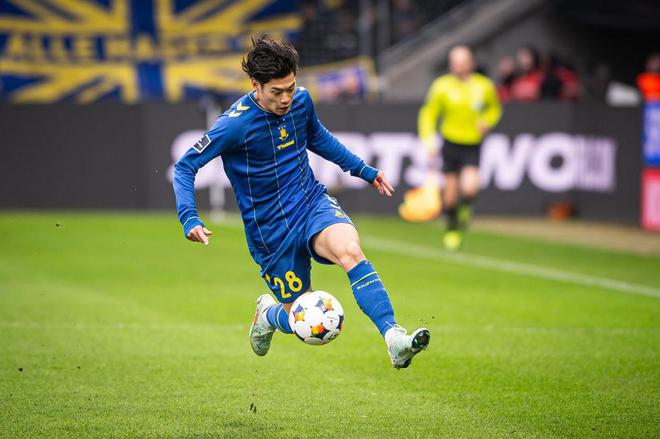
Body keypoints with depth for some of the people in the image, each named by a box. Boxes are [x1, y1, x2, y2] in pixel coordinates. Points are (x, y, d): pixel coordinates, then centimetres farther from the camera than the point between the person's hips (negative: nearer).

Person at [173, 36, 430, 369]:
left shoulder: (301, 100, -3)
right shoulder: (236, 124, -20)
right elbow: (184, 167, -15)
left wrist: (364, 170, 20)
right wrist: (189, 219, -29)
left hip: (313, 203, 3)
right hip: (272, 230, -3)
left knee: (350, 251, -31)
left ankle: (394, 340, -41)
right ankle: (268, 315, 39)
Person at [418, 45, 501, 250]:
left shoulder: (484, 86, -1)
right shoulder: (442, 86, -5)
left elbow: (494, 108, 17)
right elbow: (428, 114, 4)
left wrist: (486, 122, -3)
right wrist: (429, 142, -6)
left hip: (473, 145, 0)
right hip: (451, 143, 0)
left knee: (469, 187, -21)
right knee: (450, 190, 3)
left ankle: (465, 210, 15)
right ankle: (452, 229, 26)